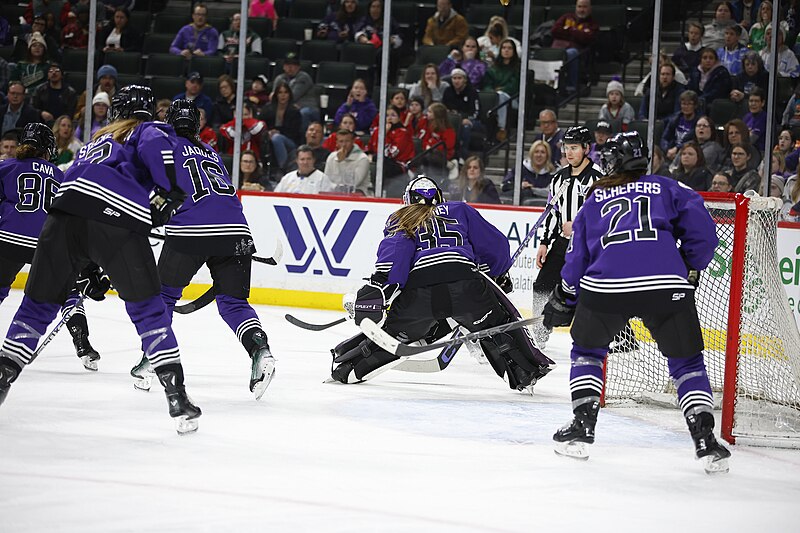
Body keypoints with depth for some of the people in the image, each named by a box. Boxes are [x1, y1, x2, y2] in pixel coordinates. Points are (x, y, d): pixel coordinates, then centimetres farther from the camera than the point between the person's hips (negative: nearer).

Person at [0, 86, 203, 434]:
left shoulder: (95, 142, 41)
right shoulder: (150, 131, 24)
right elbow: (155, 145, -5)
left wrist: (93, 270, 40)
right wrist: (167, 191, -2)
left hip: (67, 211, 4)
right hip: (120, 219, -4)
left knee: (39, 303, 16)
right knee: (148, 310, 8)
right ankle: (177, 398, 4)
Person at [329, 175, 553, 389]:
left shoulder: (398, 220, 24)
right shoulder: (459, 210, 28)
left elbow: (396, 248, 1)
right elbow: (495, 245, 27)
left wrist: (379, 283, -11)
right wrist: (501, 275, 45)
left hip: (418, 293, 0)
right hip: (465, 286, 0)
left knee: (394, 332, 24)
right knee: (497, 325, 23)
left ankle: (348, 367, 20)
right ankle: (526, 372, 16)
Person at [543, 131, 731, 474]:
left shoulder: (595, 198, 26)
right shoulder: (667, 189, 22)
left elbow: (578, 256, 23)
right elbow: (700, 227, 7)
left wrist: (563, 303, 34)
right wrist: (690, 271, 18)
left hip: (606, 284, 1)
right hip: (667, 285, -1)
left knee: (587, 351, 27)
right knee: (687, 363, 13)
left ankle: (581, 429, 18)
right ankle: (706, 442, 0)